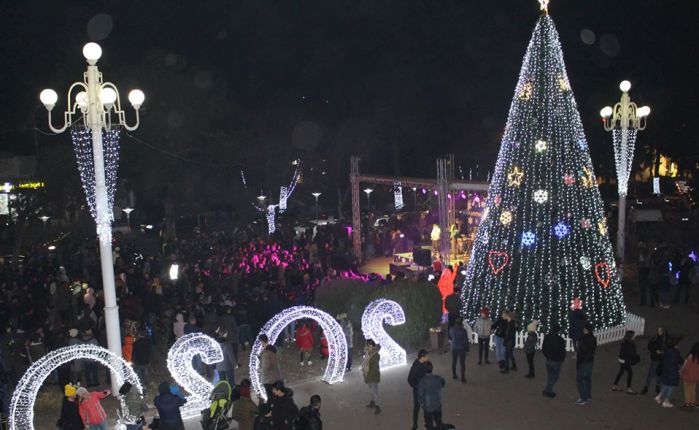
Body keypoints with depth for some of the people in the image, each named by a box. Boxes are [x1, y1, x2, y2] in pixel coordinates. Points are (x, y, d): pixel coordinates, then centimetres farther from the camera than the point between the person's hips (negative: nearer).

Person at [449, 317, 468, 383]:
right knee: (462, 363, 4)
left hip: (454, 347, 4)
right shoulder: (463, 330, -18)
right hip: (461, 348, -4)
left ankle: (454, 375, 27)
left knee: (453, 362, 17)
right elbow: (466, 340, -12)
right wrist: (467, 348, -1)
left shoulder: (452, 329, -6)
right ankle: (463, 378, 5)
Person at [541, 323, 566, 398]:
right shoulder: (560, 340, -19)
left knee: (550, 376, 18)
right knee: (555, 377, 6)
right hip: (556, 361, -5)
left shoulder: (546, 337, -2)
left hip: (548, 360, 5)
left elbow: (543, 349, 7)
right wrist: (561, 360, 3)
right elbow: (562, 352, -14)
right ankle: (547, 390, -4)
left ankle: (549, 391, 24)